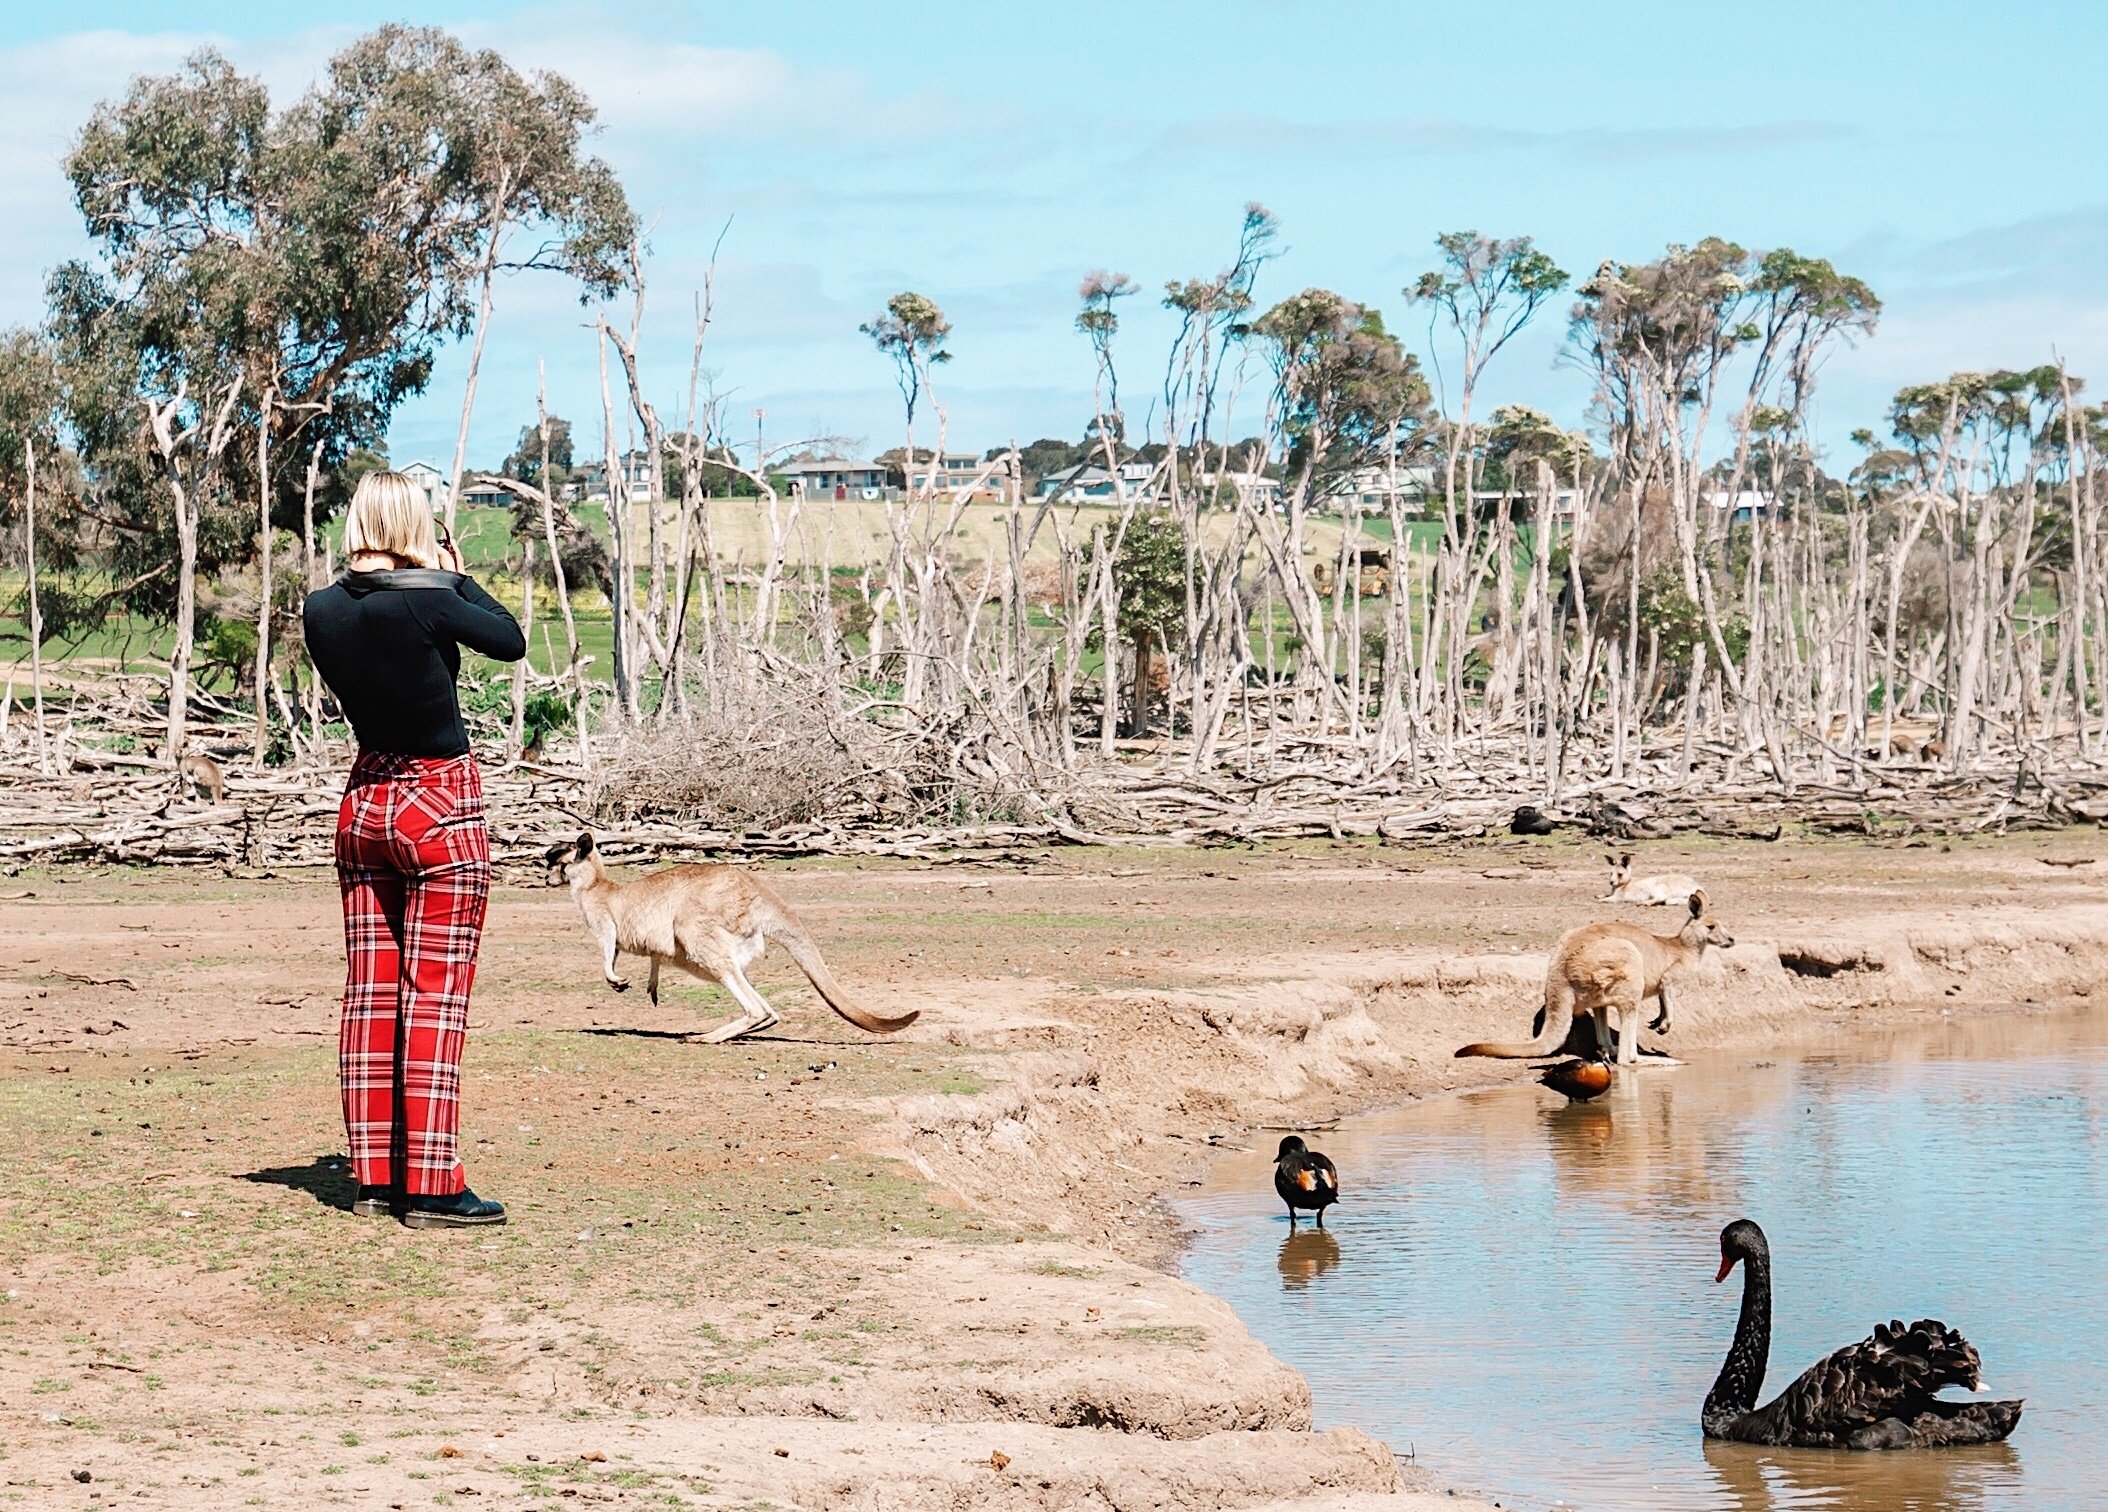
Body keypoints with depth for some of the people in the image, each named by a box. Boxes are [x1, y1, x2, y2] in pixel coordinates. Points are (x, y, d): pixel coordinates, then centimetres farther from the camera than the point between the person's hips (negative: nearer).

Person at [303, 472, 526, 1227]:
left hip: (364, 803, 6)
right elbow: (511, 640, -4)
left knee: (371, 991, 10)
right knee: (435, 996, -3)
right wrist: (458, 576, 7)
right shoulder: (428, 601, -20)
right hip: (441, 806, -6)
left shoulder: (323, 612, -4)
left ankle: (375, 1177, 13)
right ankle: (431, 1186, -4)